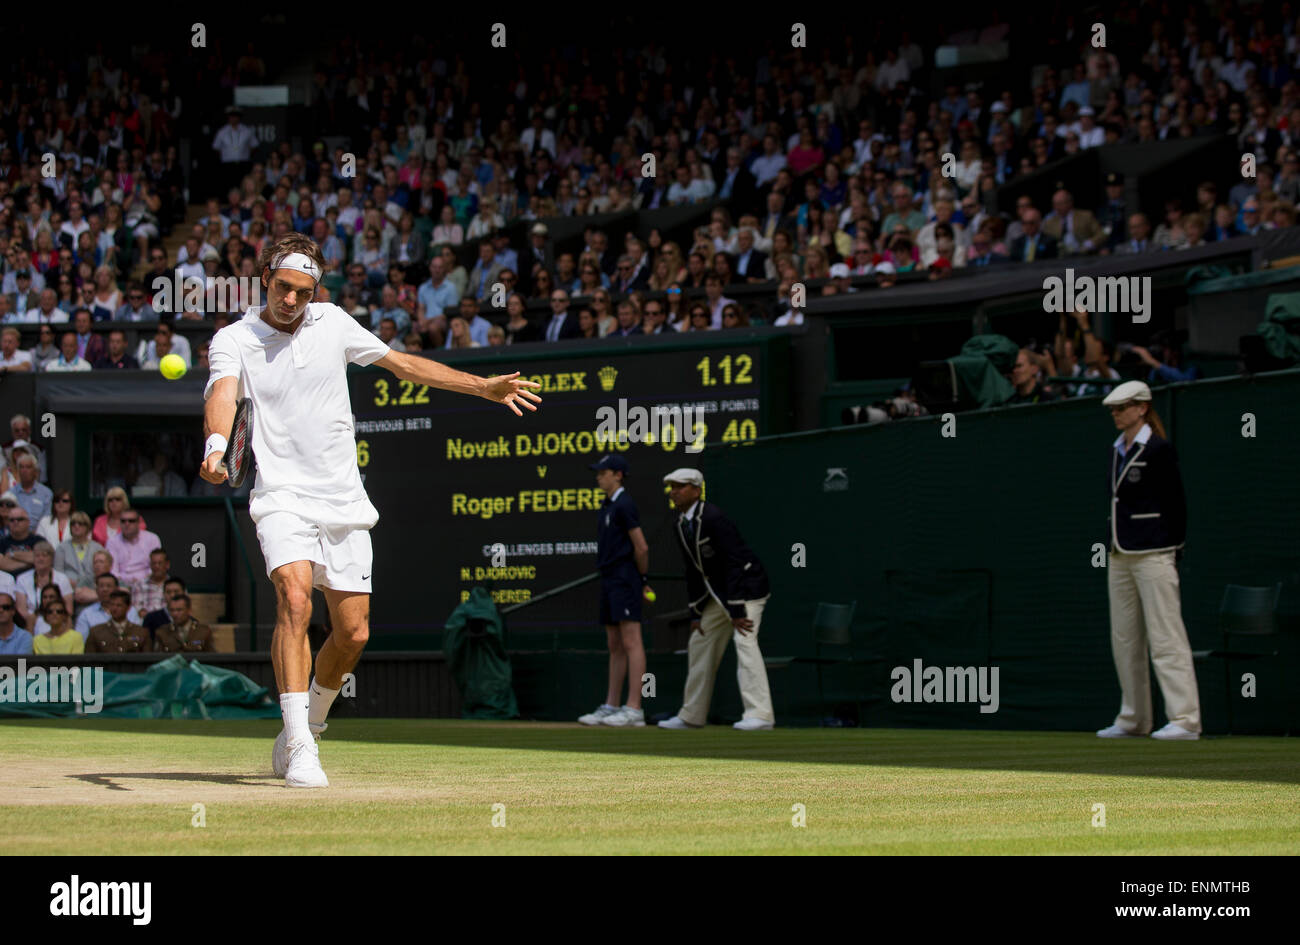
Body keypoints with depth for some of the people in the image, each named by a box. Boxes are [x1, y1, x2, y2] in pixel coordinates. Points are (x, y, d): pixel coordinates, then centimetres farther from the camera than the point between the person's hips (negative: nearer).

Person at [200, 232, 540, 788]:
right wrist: (216, 446, -46)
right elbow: (222, 393, -25)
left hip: (343, 503, 4)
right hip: (283, 497, -4)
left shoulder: (332, 323, 7)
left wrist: (483, 387, 14)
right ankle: (299, 751, -31)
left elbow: (403, 364, 17)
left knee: (352, 635, 2)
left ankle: (305, 726, 28)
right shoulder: (233, 340, -5)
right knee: (295, 600, -28)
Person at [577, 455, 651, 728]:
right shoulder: (606, 506, 18)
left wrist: (642, 580, -4)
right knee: (615, 645, 12)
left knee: (631, 641, -12)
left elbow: (641, 547, -14)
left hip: (625, 578, -10)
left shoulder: (624, 505, -11)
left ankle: (634, 710, -16)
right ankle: (611, 706, 15)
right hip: (609, 580, 10)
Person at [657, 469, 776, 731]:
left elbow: (735, 562, -26)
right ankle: (692, 716, 21)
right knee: (700, 643, 12)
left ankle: (760, 715, -29)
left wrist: (737, 611, -28)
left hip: (746, 588, -10)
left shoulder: (712, 518, -22)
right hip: (719, 594, 10)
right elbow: (693, 570, 13)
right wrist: (696, 612, 7)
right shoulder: (682, 525, 6)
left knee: (745, 640, -23)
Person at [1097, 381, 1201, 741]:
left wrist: (1173, 550, -8)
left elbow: (1176, 501, -8)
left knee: (1165, 637, -12)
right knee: (1124, 640, 10)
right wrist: (1115, 548, 13)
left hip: (1153, 554, -9)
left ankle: (1185, 719, -14)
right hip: (1121, 555, 9)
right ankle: (1134, 719, 16)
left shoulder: (1158, 449, -8)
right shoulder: (1118, 450, 15)